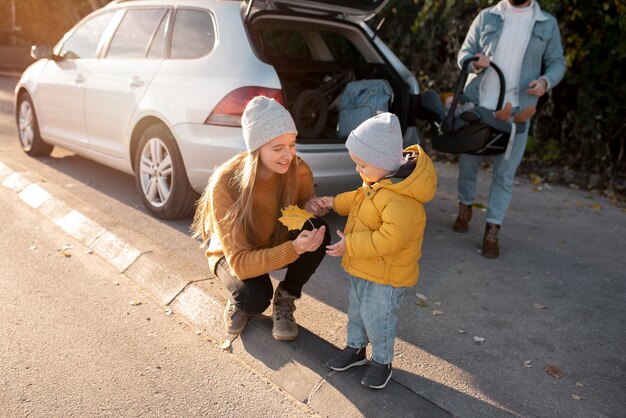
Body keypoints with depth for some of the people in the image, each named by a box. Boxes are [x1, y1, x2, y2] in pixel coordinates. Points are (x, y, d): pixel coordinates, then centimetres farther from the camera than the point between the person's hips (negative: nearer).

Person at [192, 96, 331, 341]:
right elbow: (240, 263, -35)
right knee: (255, 298, -35)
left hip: (278, 243, 4)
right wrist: (294, 249, -50)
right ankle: (239, 301, 6)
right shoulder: (225, 184, -34)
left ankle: (284, 301, -4)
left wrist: (307, 208, -26)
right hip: (233, 255, -3)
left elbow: (304, 202, 1)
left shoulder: (297, 170, -23)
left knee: (318, 231, -28)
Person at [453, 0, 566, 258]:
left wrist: (546, 81, -13)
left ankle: (492, 231, 6)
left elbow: (557, 62, 10)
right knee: (468, 162, 11)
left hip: (516, 111, 0)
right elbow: (465, 52, 7)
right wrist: (474, 64, -17)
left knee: (504, 172, -1)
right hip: (477, 106, 1)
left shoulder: (547, 24, 7)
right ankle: (465, 208, 35)